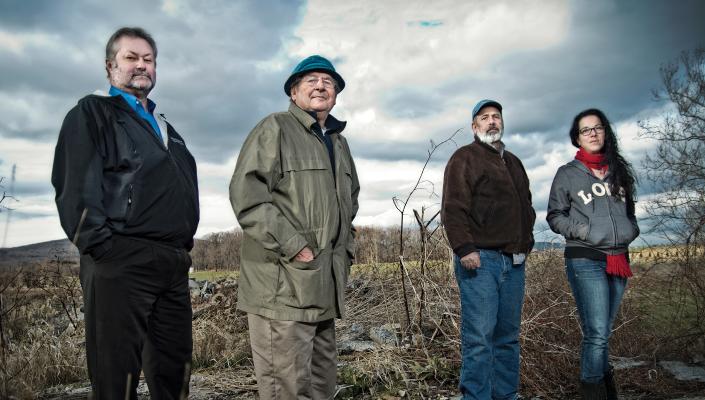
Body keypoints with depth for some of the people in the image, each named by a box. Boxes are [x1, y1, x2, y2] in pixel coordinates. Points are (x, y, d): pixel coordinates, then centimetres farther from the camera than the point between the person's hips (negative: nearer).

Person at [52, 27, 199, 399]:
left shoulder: (166, 128, 25)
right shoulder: (92, 113, 4)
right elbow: (75, 187, -8)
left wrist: (183, 246, 16)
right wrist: (102, 246, -16)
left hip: (174, 265, 7)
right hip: (121, 263, -6)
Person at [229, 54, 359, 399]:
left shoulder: (338, 142, 22)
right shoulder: (274, 129, -3)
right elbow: (246, 193, -15)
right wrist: (292, 245, -18)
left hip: (326, 286, 8)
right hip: (283, 284, -8)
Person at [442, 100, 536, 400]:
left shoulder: (513, 162, 24)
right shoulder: (465, 157, 1)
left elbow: (526, 207, 31)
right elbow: (453, 208, -10)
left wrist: (526, 241, 19)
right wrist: (464, 248, -19)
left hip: (514, 261, 7)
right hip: (480, 259, -7)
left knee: (508, 337, 10)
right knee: (479, 337, -9)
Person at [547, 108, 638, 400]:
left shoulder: (619, 170, 15)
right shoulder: (567, 174, 3)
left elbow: (629, 210, 25)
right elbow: (554, 217, 3)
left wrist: (631, 229, 5)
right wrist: (583, 231, -12)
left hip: (618, 260, 4)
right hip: (585, 261, -4)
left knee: (603, 331, 13)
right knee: (596, 333, -10)